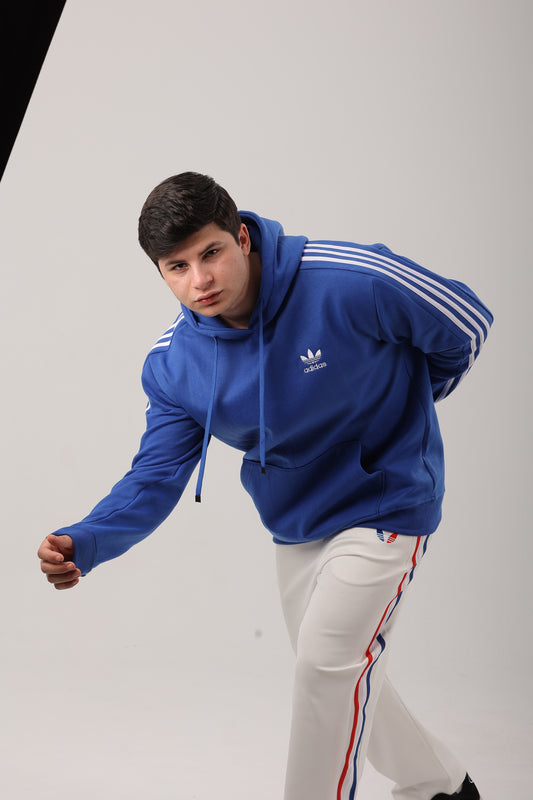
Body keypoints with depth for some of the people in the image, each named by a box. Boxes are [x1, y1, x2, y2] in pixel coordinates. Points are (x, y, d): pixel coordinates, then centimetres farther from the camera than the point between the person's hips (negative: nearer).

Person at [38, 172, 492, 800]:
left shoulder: (352, 282, -28)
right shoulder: (172, 365, -14)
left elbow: (467, 324, -13)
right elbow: (155, 478, -13)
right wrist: (83, 544, -33)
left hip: (384, 503, -6)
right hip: (295, 527, 6)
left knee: (329, 663, -16)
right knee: (340, 679, 17)